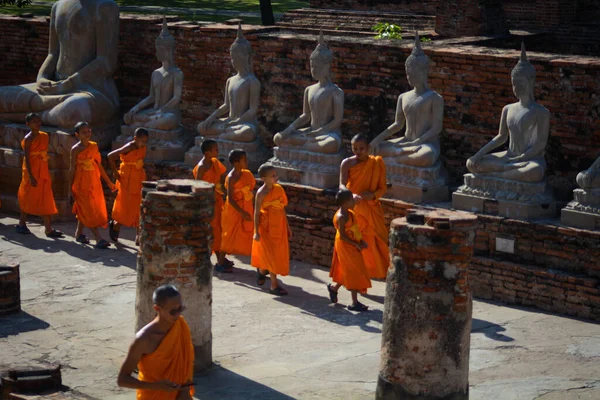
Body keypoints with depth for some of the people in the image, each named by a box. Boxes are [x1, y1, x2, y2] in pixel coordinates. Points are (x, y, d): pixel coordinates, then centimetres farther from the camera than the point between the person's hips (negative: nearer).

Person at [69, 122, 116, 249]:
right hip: (81, 184, -5)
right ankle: (98, 239, -10)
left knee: (85, 211, 13)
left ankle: (79, 233, 30)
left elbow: (99, 165, 12)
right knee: (88, 211, -6)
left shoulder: (94, 146, 5)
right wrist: (70, 190, -7)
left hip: (94, 184, 5)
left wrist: (108, 182, 14)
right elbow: (72, 169, -6)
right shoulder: (76, 149, -8)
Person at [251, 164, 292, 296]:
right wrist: (256, 232, -15)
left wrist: (287, 226, 12)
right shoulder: (261, 193, -16)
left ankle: (261, 271, 41)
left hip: (279, 227, 6)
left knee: (278, 253, 14)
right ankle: (274, 285, 5)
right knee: (271, 255, -2)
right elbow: (257, 212, -12)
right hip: (266, 227, -6)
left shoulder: (279, 189, 1)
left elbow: (282, 208, 9)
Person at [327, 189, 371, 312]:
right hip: (346, 247, -9)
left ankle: (333, 287, 41)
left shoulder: (349, 213, 8)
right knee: (354, 273, -5)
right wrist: (357, 245, -20)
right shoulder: (341, 217, -21)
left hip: (352, 246, 9)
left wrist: (361, 241, 5)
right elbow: (342, 236, -22)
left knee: (348, 272, 19)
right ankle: (354, 303, 1)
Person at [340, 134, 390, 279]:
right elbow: (342, 185, -18)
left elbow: (383, 188, 1)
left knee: (372, 242, -1)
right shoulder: (347, 163, -5)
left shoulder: (377, 164, -2)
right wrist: (351, 195, -39)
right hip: (352, 208, -1)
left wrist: (373, 195, -21)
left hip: (371, 210, 1)